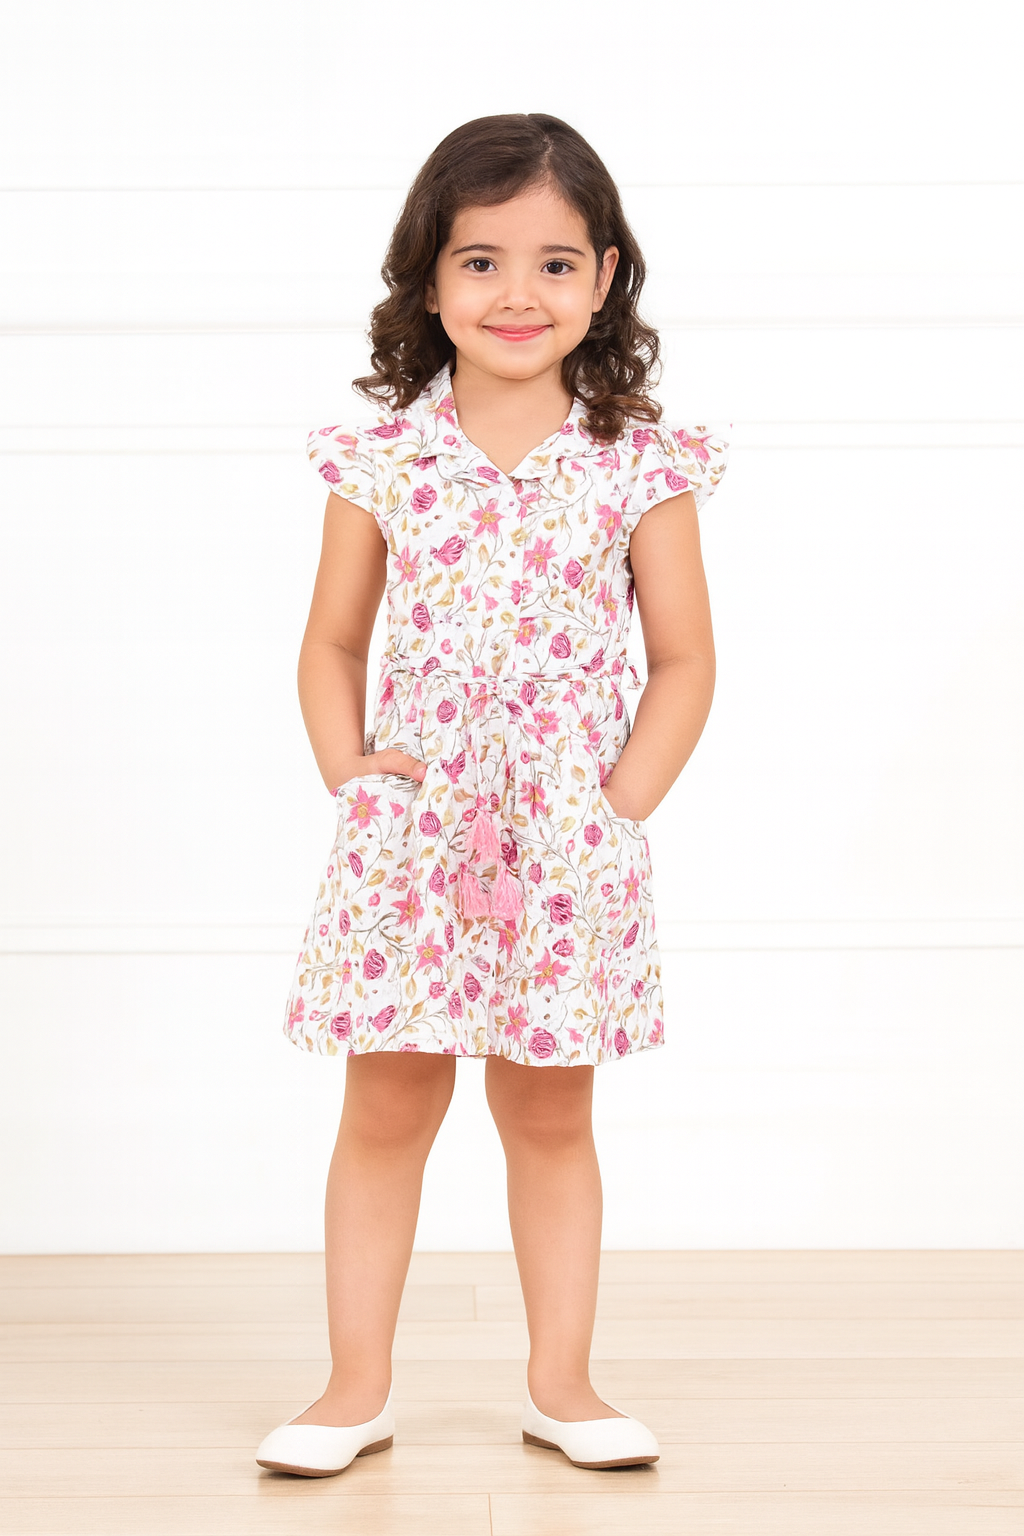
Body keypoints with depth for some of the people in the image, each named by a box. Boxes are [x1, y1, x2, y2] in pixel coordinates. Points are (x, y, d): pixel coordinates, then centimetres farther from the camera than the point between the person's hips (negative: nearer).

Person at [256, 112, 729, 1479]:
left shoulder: (642, 465, -2)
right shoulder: (380, 461, 1)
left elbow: (682, 660, 2)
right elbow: (334, 645, 9)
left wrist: (626, 800, -7)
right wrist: (348, 772, -4)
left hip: (569, 844, 0)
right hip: (407, 835, 1)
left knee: (551, 1115, 12)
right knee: (385, 1113, 8)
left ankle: (561, 1383, 25)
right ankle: (359, 1387, 21)